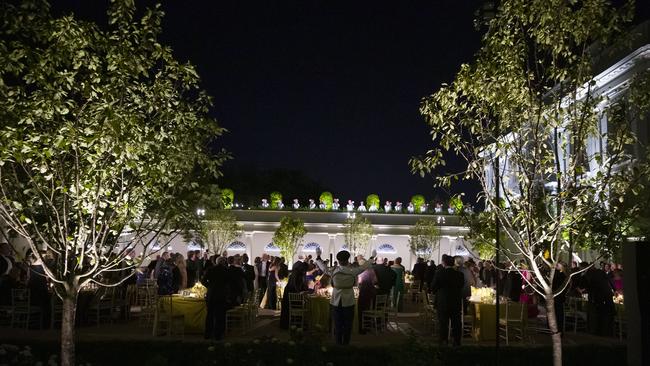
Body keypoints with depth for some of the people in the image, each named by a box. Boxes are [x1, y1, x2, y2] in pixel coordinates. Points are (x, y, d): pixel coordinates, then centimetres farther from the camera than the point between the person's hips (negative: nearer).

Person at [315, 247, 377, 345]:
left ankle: (338, 343, 17)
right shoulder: (352, 271, -12)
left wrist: (318, 256, 23)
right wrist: (372, 257, 16)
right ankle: (346, 343, 15)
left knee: (337, 325, 11)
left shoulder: (333, 271, -8)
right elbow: (364, 266, 1)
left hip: (336, 303, 2)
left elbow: (323, 267, 10)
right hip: (348, 303, -2)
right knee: (347, 326, 10)